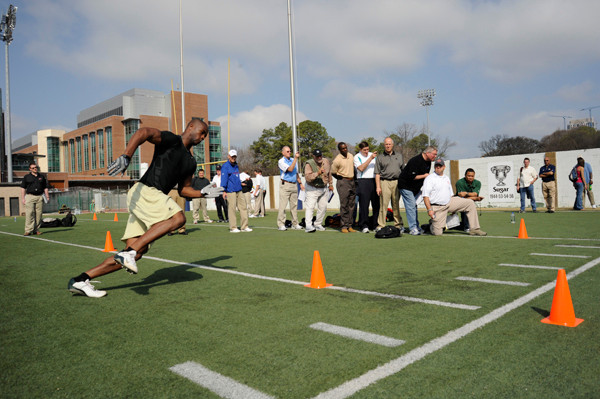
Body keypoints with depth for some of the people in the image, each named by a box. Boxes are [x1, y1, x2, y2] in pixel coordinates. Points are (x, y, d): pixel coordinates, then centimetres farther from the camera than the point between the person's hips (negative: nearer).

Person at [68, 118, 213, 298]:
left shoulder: (190, 162, 23)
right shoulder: (171, 140, -1)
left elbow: (184, 190, 29)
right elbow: (144, 132, -18)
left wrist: (204, 193, 12)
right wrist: (126, 157, -32)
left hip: (155, 198, 8)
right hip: (144, 190, -8)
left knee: (136, 253, 0)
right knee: (177, 218, -30)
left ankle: (81, 279, 6)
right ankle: (128, 252, -28)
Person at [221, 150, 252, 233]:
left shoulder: (236, 166, 19)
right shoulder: (225, 166, -5)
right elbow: (224, 179, -12)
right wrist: (224, 191, -19)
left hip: (239, 191, 8)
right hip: (230, 191, -8)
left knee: (243, 207, 4)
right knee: (231, 209, -4)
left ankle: (244, 227, 9)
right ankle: (233, 228, 3)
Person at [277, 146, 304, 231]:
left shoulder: (293, 160, 18)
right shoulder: (281, 161, -3)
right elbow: (290, 169, -18)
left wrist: (300, 183, 17)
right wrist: (296, 158, -18)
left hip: (294, 185, 6)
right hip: (285, 185, -6)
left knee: (294, 205, 6)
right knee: (283, 205, -8)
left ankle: (295, 224, 11)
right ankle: (281, 224, -5)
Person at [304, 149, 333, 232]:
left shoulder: (326, 161, 0)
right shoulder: (309, 164, -19)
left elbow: (329, 173, 16)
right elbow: (307, 177, -31)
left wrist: (330, 184, 21)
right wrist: (318, 173, -41)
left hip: (324, 188, 6)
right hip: (312, 189, -6)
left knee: (323, 207, 9)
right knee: (310, 206, -16)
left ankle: (318, 224, 23)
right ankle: (308, 226, -22)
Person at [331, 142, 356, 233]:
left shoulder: (351, 156, 9)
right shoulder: (337, 160, -10)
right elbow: (333, 172, -3)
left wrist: (354, 179, 15)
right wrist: (342, 179, 4)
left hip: (352, 182, 6)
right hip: (343, 182, -6)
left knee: (351, 205, 7)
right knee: (344, 205, -8)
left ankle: (350, 225, 13)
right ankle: (344, 226, -2)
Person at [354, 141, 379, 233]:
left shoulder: (372, 155, 19)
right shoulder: (357, 157, 4)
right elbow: (361, 168, -13)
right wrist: (370, 158, -15)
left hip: (374, 181, 5)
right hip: (363, 182, -4)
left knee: (376, 204, 4)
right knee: (364, 204, -6)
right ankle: (363, 225, 0)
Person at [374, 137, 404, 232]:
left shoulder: (399, 156, 18)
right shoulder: (380, 158, 9)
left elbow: (403, 170, 19)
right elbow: (377, 174, 4)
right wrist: (378, 186, -6)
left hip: (397, 182, 3)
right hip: (385, 182, -2)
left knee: (396, 205, 6)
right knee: (383, 204, -6)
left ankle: (399, 224, 12)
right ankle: (381, 225, -2)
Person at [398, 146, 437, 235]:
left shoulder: (428, 162, 4)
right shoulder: (415, 161, -25)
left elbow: (427, 175, 16)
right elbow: (411, 177, -29)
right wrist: (424, 176, -18)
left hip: (416, 187, 9)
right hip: (406, 186, -9)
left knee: (413, 206, 13)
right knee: (411, 206, -11)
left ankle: (416, 227, 17)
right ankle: (413, 228, -9)